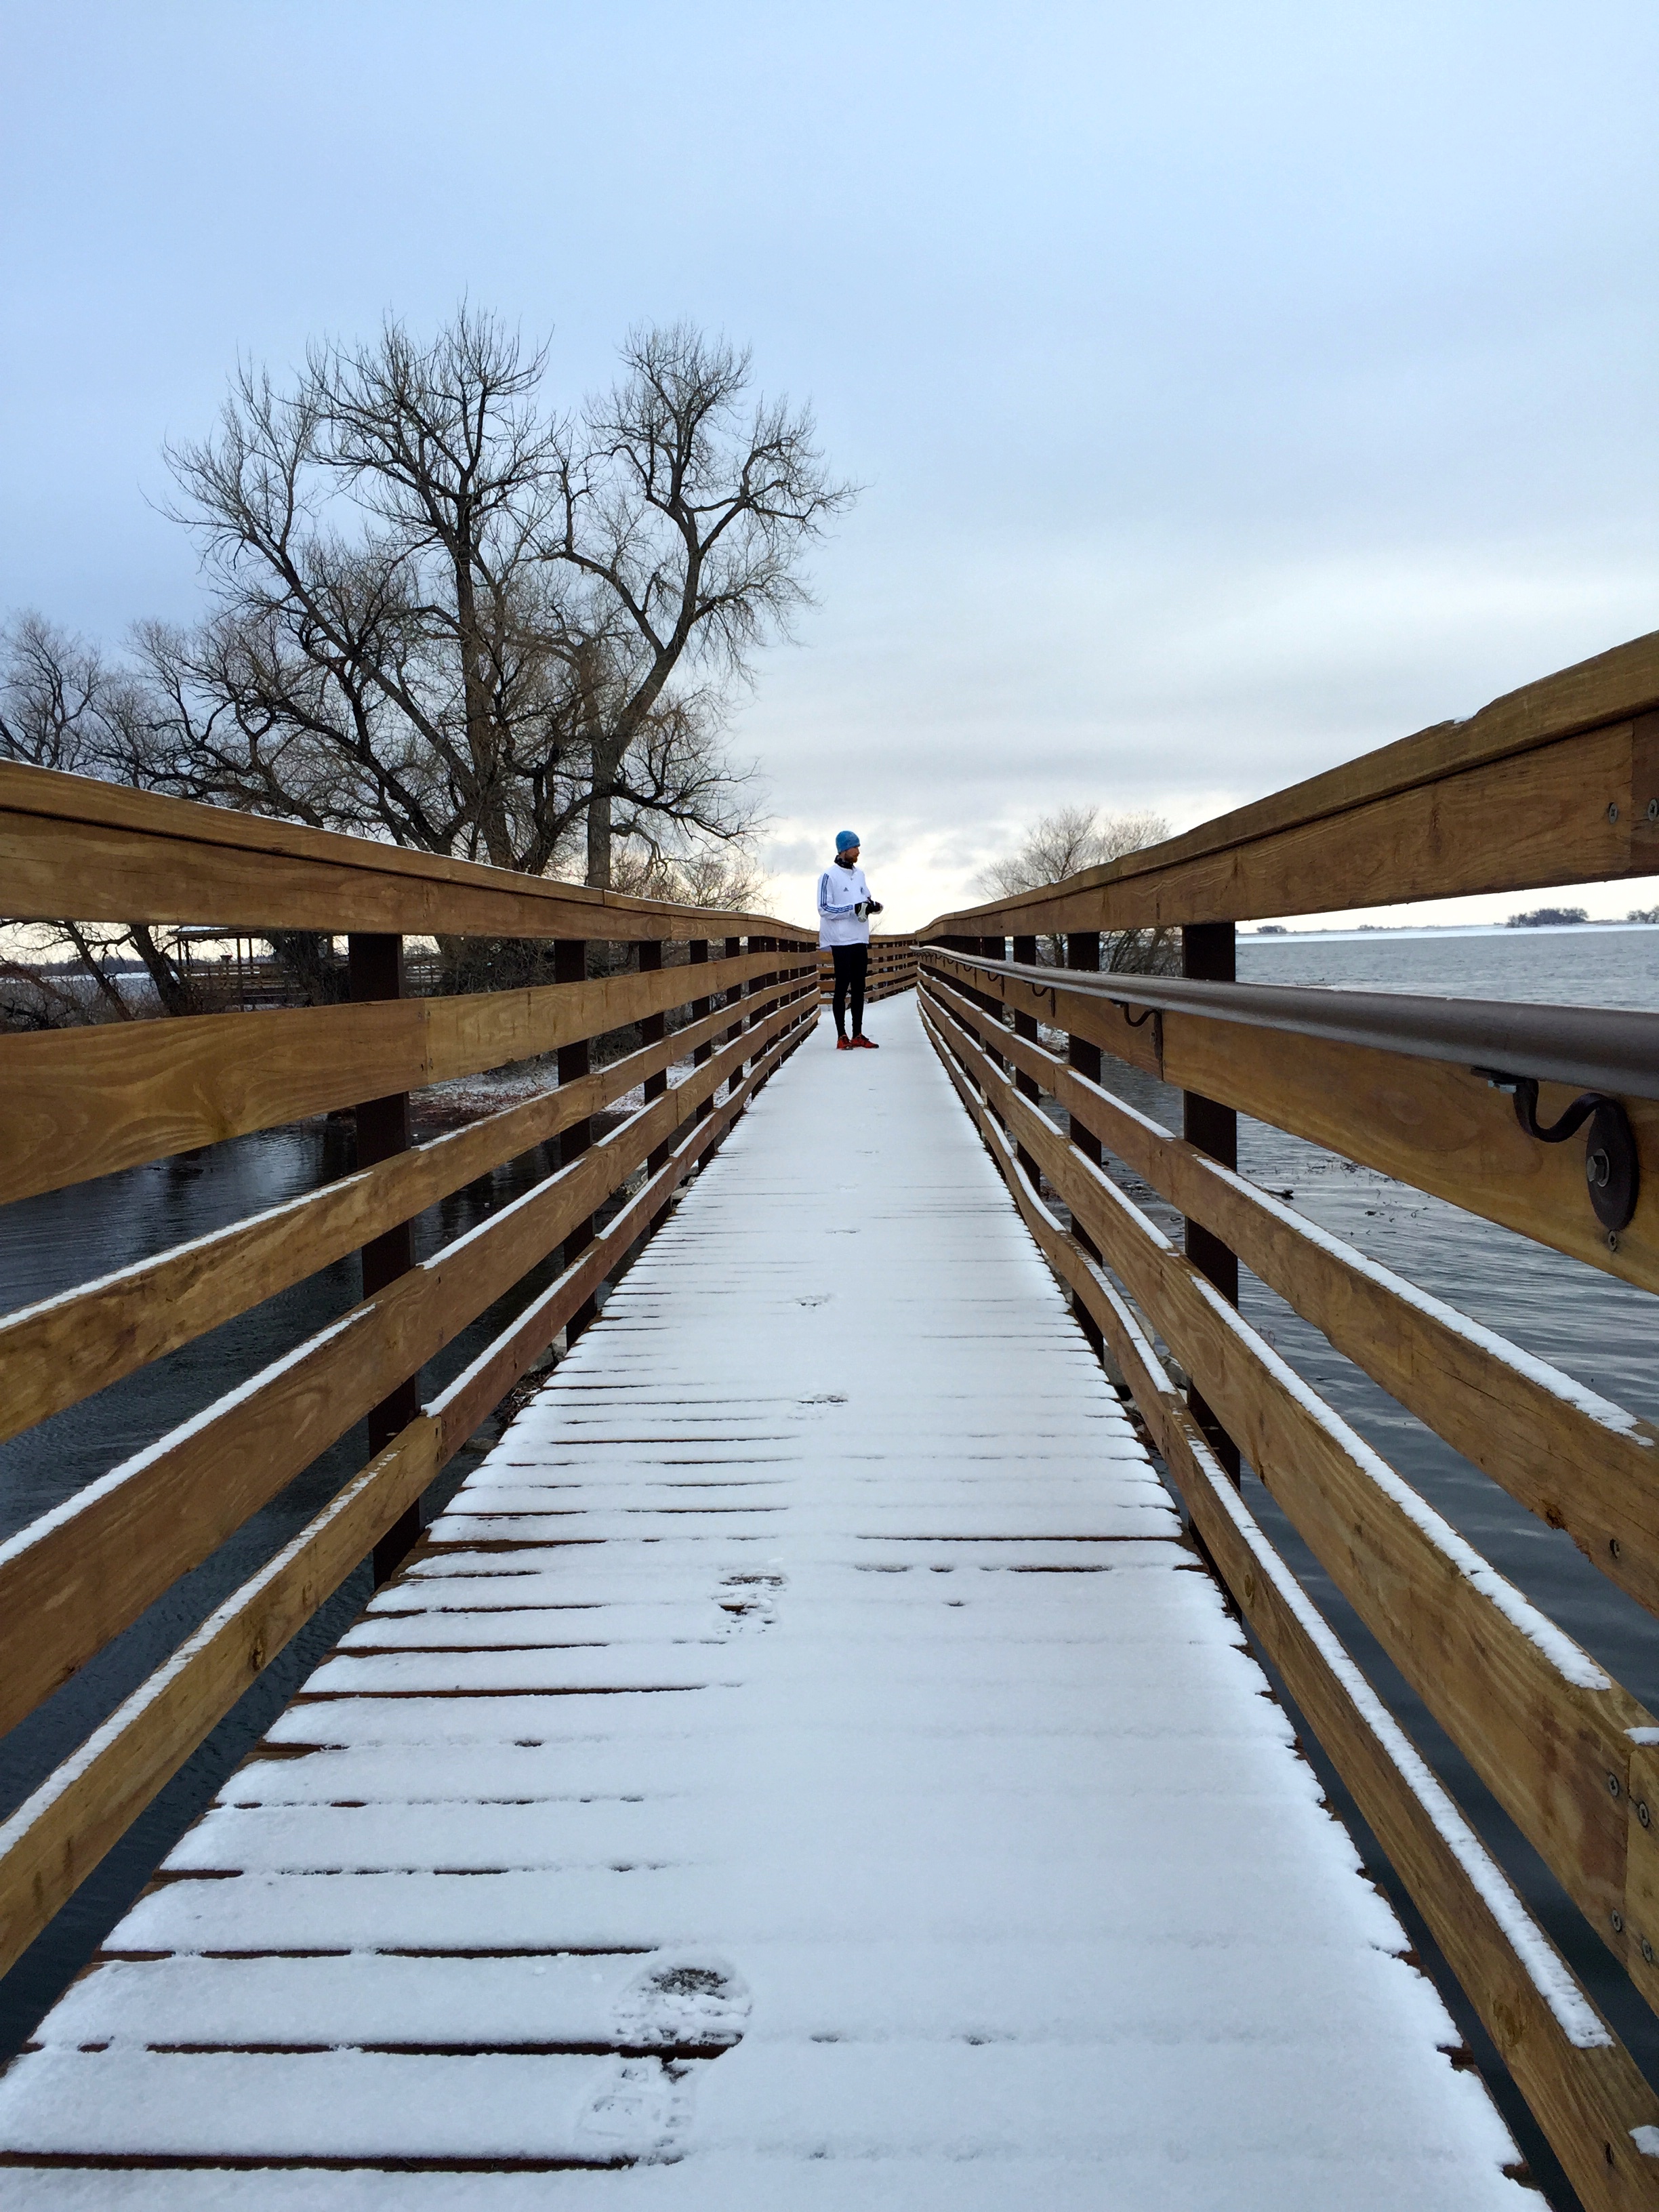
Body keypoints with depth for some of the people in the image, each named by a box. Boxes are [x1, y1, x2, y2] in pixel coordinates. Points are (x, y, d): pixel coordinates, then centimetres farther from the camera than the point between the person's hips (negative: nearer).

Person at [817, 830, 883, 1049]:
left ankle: (858, 1035, 17)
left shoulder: (859, 873, 13)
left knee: (859, 988, 10)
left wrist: (873, 905, -1)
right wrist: (853, 909, -20)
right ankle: (842, 1037, 1)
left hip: (860, 940, 7)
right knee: (842, 987, -3)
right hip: (841, 940, -7)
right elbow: (824, 908, -13)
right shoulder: (829, 875, -8)